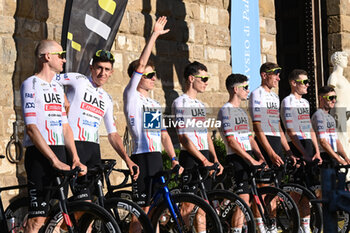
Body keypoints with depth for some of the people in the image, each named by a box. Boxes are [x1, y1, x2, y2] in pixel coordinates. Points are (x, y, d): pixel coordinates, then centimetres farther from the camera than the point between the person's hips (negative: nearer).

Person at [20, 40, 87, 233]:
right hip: (39, 155, -8)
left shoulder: (58, 88, 19)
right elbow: (31, 128, -15)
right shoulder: (31, 84, -6)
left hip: (59, 155, 8)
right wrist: (54, 160, -20)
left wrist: (75, 158, 2)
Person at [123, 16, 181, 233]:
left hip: (157, 158, 7)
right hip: (142, 157, -7)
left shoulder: (155, 104, 19)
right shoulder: (132, 97, -2)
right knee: (141, 211, -7)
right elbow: (140, 64, -13)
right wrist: (154, 35, -13)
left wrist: (174, 158, 8)